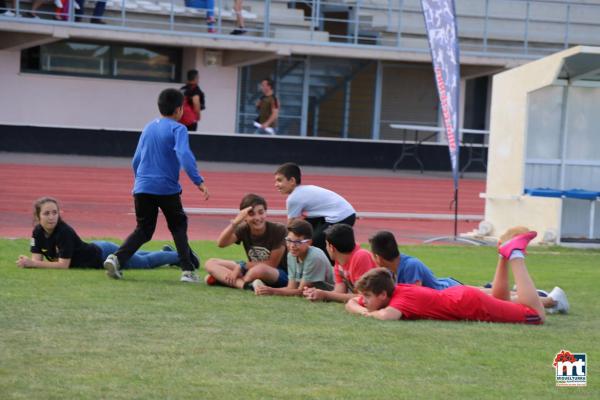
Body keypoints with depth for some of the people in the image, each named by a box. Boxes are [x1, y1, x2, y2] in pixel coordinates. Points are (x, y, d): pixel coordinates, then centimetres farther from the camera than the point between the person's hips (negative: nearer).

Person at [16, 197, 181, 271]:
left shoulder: (64, 231, -36)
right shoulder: (37, 232, -16)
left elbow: (63, 264, -36)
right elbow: (37, 259, -15)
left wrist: (33, 264, -40)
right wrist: (26, 262, -38)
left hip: (103, 254, -7)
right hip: (94, 249, 7)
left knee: (146, 262, 12)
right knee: (136, 258, 32)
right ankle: (170, 253, 57)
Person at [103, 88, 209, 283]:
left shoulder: (148, 128, 15)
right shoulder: (177, 129, -5)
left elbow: (136, 160, 19)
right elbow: (184, 155, -21)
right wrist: (198, 181, -26)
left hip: (143, 187, 5)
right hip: (167, 189, -5)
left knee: (143, 230, 11)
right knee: (179, 226, 15)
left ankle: (117, 258, -12)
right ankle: (187, 270, 9)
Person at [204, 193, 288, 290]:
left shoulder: (278, 230, -17)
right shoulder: (243, 230, -5)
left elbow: (272, 264, -14)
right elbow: (221, 244, -22)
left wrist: (242, 266, -13)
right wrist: (235, 222, -35)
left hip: (280, 275, -6)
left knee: (260, 269, -42)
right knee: (210, 263, -7)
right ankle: (247, 284, -28)